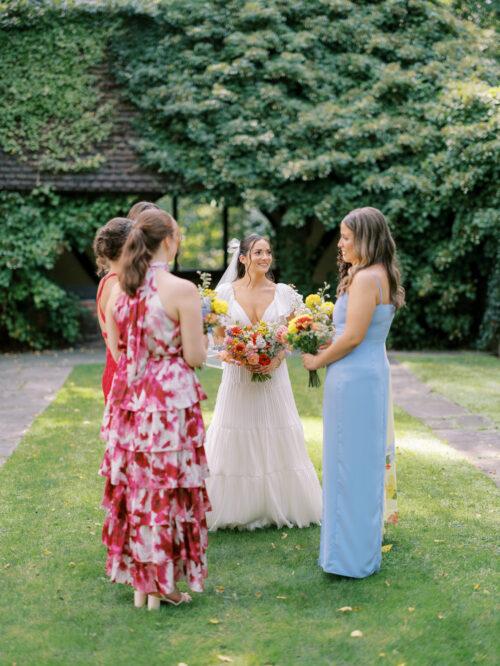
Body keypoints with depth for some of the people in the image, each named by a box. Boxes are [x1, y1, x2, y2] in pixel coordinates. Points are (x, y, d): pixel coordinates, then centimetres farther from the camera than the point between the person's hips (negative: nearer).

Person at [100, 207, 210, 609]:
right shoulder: (182, 290, -15)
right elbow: (195, 357, -14)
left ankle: (138, 579, 26)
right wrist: (200, 333, 5)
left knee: (134, 484, 14)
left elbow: (117, 350, 10)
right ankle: (162, 585, 15)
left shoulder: (119, 289, 2)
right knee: (168, 488, 6)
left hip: (130, 396, 6)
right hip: (171, 398, -6)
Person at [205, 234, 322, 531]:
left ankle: (278, 506, 19)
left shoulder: (284, 293, 2)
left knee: (277, 442, 6)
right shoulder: (226, 292, -1)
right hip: (238, 376, -1)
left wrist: (276, 359, -14)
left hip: (274, 375, 1)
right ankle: (236, 507, 14)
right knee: (236, 444, 3)